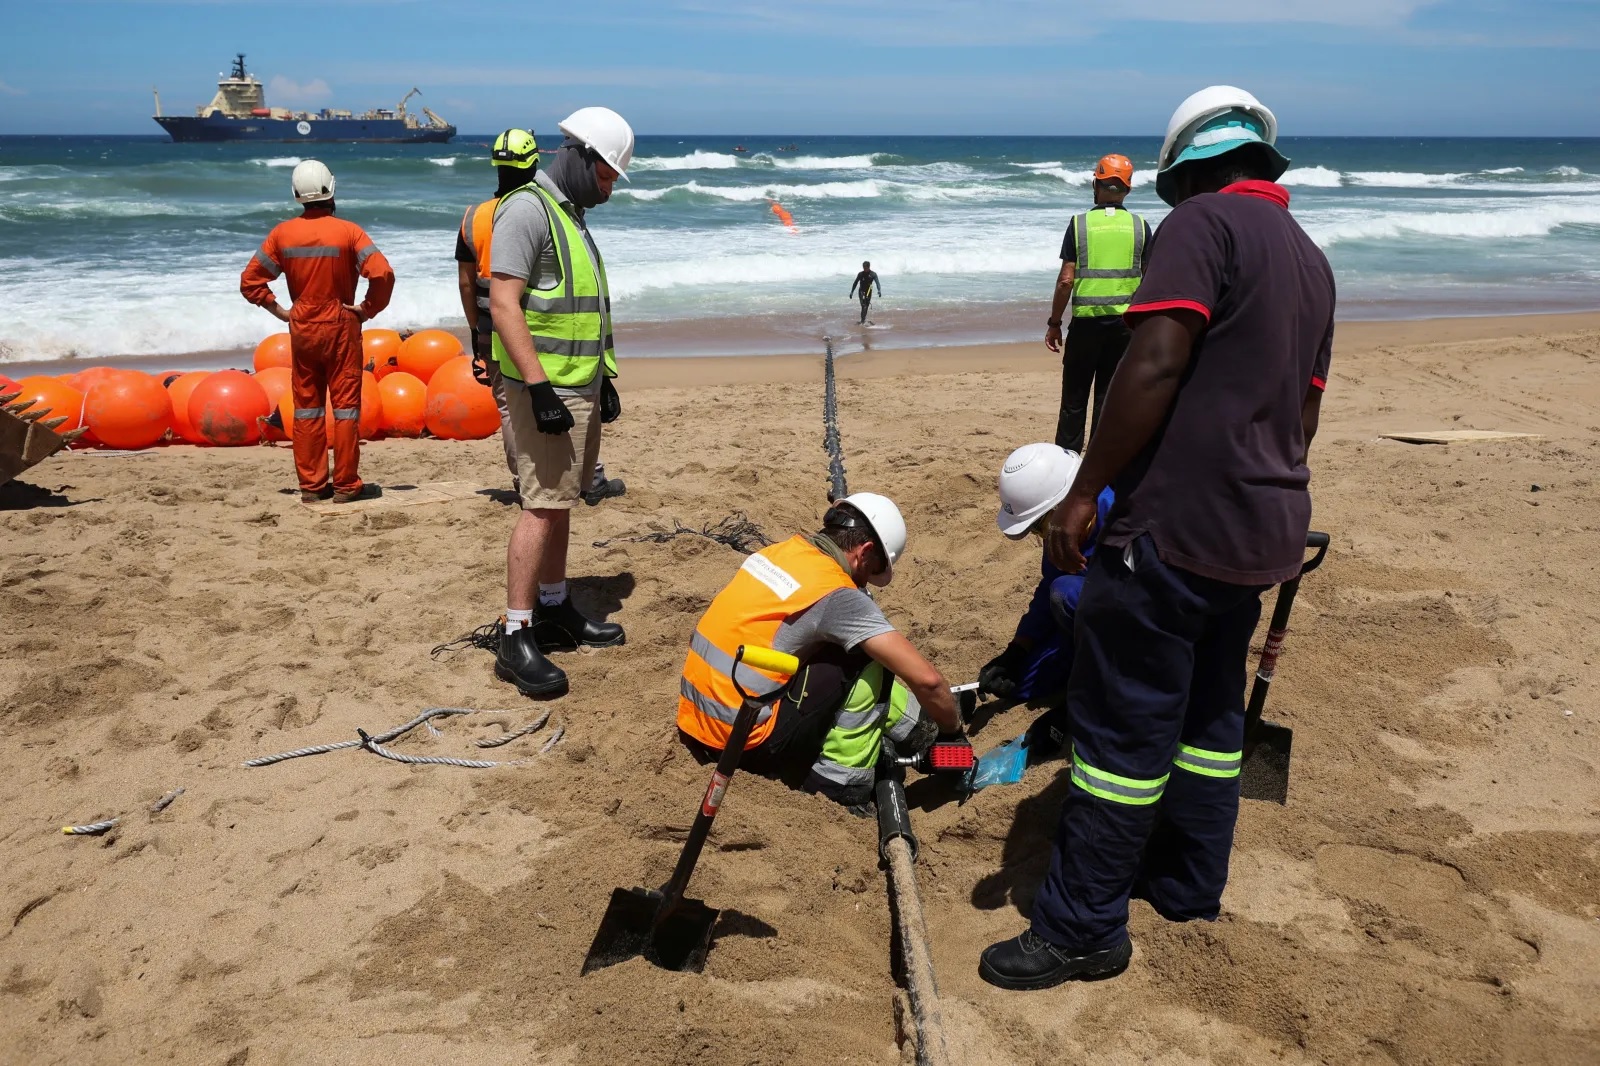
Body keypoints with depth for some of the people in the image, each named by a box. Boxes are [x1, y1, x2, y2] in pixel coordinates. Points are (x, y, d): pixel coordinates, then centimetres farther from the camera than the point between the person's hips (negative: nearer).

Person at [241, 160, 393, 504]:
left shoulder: (282, 233, 0)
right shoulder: (348, 231, -11)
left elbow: (250, 280, 3)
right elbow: (382, 274, -22)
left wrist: (279, 311, 8)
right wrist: (369, 308, -9)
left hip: (301, 329, 3)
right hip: (341, 326, -3)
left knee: (306, 406, 11)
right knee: (345, 404, 4)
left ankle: (311, 485, 14)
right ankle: (346, 485, 5)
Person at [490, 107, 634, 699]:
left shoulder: (570, 215, 19)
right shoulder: (527, 209, -12)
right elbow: (504, 304, -20)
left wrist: (603, 377, 23)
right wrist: (539, 388, -24)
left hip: (581, 387, 10)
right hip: (545, 388, -10)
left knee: (561, 504, 14)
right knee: (543, 507, -11)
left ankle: (555, 610, 25)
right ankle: (515, 639, -6)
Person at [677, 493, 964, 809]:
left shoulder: (781, 550, 8)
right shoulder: (837, 593, -14)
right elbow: (925, 679, -16)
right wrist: (954, 730, 5)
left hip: (695, 727, 8)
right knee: (869, 662, -3)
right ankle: (840, 781, 4)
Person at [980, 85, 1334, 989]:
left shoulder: (1204, 223, -9)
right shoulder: (1311, 259, 17)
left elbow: (1156, 365, -21)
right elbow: (1305, 408, 20)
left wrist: (1085, 491, -18)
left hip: (1175, 524, -9)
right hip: (1262, 531, 9)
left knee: (1124, 726, -3)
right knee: (1211, 711, 19)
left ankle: (1084, 929, 5)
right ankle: (1189, 888, 31)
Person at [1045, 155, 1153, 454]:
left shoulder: (1079, 224, -4)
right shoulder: (1140, 226, 2)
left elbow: (1066, 281, -7)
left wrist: (1054, 323, 2)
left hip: (1086, 321, -2)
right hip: (1124, 322, 2)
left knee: (1074, 398, 8)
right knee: (1109, 396, 8)